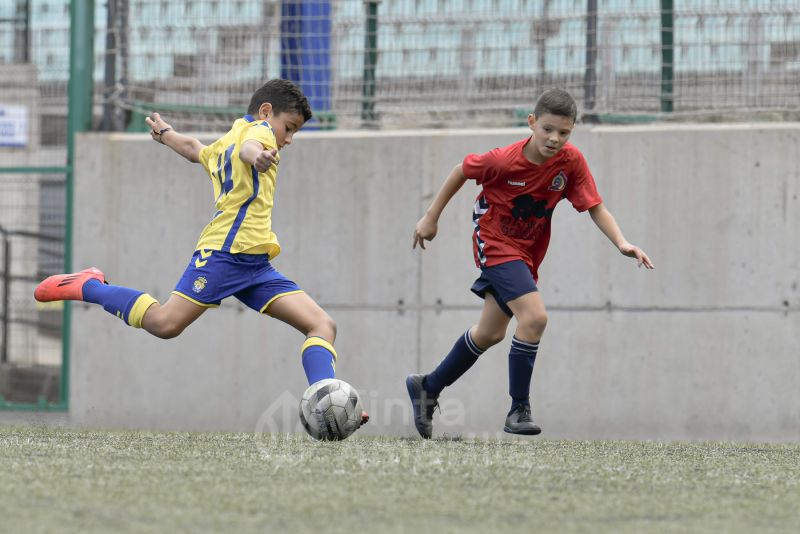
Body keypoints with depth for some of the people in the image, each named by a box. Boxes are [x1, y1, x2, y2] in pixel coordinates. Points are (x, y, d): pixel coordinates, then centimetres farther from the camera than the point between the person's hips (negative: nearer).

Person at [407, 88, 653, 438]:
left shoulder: (571, 161, -15)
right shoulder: (505, 161, -25)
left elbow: (595, 207, -11)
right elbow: (462, 171, -8)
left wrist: (622, 243, -27)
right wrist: (431, 217, -1)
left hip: (528, 250, 6)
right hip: (495, 240, -6)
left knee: (491, 333, 18)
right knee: (534, 316, -25)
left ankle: (428, 388, 37)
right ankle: (519, 410, -15)